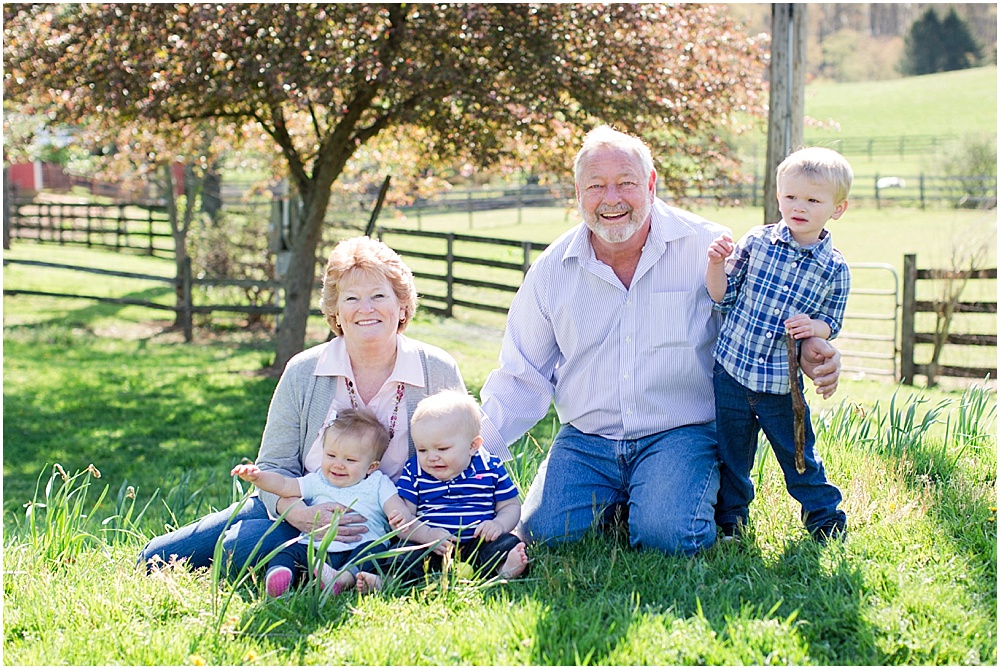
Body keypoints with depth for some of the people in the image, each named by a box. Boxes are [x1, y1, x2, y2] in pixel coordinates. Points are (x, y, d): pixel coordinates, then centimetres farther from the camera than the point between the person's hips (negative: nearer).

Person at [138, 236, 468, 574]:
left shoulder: (438, 371, -7)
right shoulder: (303, 373, -4)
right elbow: (274, 468, -3)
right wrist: (303, 515, -25)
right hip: (305, 512, 3)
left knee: (242, 549, -27)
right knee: (157, 559, -3)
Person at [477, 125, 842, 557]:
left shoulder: (706, 247, -6)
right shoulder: (552, 269, 4)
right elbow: (522, 378, 10)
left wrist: (806, 349, -21)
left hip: (680, 434, -3)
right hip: (585, 440, 3)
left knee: (667, 535, -28)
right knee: (543, 532, -18)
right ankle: (613, 503, 14)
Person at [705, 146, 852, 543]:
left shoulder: (835, 269, -4)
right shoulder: (756, 242, -3)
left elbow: (831, 324, 4)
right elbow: (722, 297, 1)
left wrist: (814, 327, -18)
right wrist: (716, 264, -17)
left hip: (783, 384, -1)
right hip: (732, 370, 1)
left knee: (799, 454, 9)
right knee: (731, 454, 13)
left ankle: (825, 517, 31)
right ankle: (729, 518, 31)